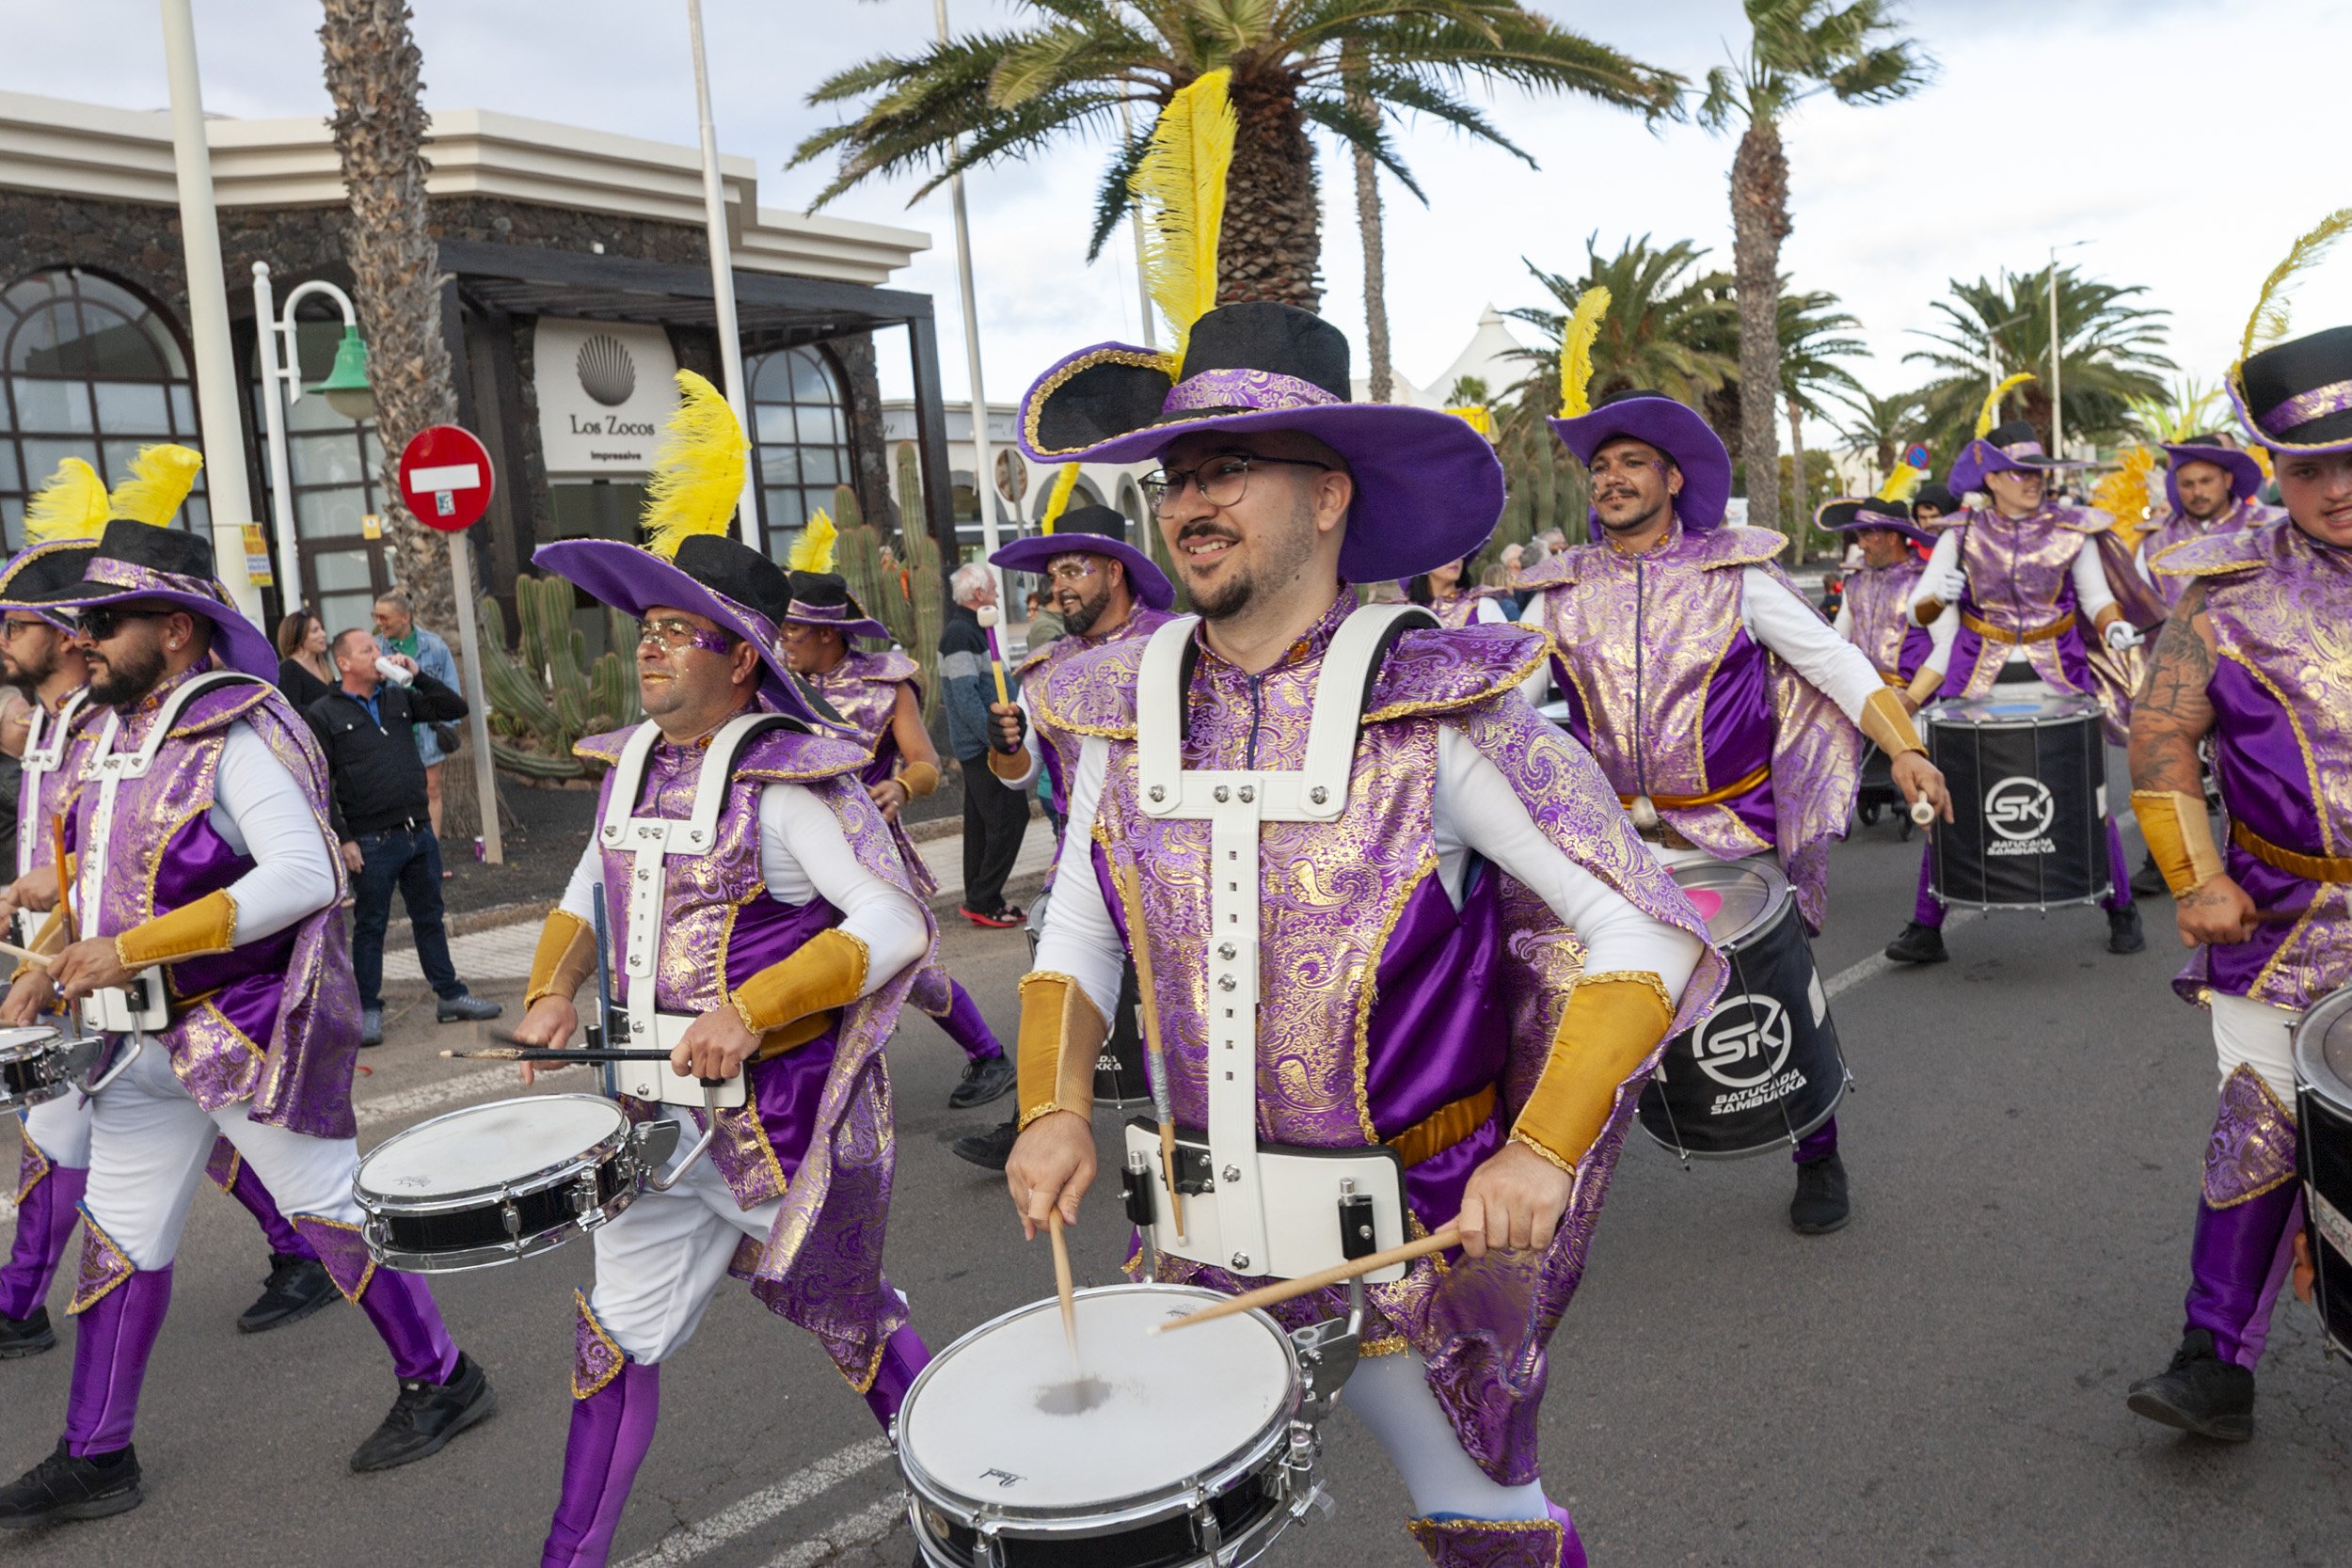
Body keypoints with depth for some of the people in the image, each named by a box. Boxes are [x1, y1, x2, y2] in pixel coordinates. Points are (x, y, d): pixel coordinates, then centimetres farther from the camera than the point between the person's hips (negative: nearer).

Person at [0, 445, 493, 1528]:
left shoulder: (239, 735, -18)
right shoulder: (118, 733, 10)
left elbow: (303, 877, -28)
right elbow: (113, 876, 20)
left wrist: (133, 948, -26)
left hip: (252, 1031, -9)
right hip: (153, 1037, 9)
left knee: (332, 1210, 3)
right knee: (119, 1235, 14)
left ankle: (441, 1380, 21)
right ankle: (94, 1460, 28)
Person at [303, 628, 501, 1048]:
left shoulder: (399, 698, 12)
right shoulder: (323, 715, -4)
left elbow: (455, 708, 11)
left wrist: (417, 676, 0)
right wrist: (343, 840, -13)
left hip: (420, 832, 5)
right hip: (372, 841, -5)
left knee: (430, 918, 13)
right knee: (370, 926, 5)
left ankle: (449, 996, 22)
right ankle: (368, 1010, 14)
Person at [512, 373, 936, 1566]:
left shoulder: (789, 777, -18)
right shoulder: (634, 764, 5)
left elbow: (895, 925, -24)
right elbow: (593, 888, 21)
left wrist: (755, 1010, -30)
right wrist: (555, 990, 5)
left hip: (785, 1110, -6)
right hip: (662, 1109, 6)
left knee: (839, 1313, 14)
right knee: (613, 1333, 12)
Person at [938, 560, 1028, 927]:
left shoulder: (970, 629, 16)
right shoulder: (961, 635, -16)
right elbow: (966, 697, -23)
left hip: (979, 745, 10)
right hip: (982, 746, -10)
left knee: (982, 823, 13)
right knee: (1009, 818, -9)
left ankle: (979, 900, 20)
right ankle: (982, 901, -3)